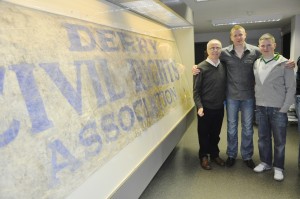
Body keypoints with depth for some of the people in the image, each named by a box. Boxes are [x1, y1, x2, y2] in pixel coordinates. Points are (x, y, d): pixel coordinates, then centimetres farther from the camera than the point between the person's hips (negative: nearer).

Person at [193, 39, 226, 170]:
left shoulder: (223, 66, 3)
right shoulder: (202, 67, -10)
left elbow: (225, 86, 13)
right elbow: (196, 90, -11)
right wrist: (199, 106, -18)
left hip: (219, 107, 4)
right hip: (205, 108, -4)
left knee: (216, 134, 16)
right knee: (204, 134, 10)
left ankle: (214, 154, 35)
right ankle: (204, 156, 28)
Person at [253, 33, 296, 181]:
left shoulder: (284, 63, -7)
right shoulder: (256, 64, 5)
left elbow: (291, 87, -7)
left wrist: (284, 109, -11)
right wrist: (257, 104, 5)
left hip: (278, 109, -4)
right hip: (260, 108, 4)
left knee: (279, 141, 8)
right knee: (263, 138, 14)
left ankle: (278, 167, 24)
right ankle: (265, 162, 32)